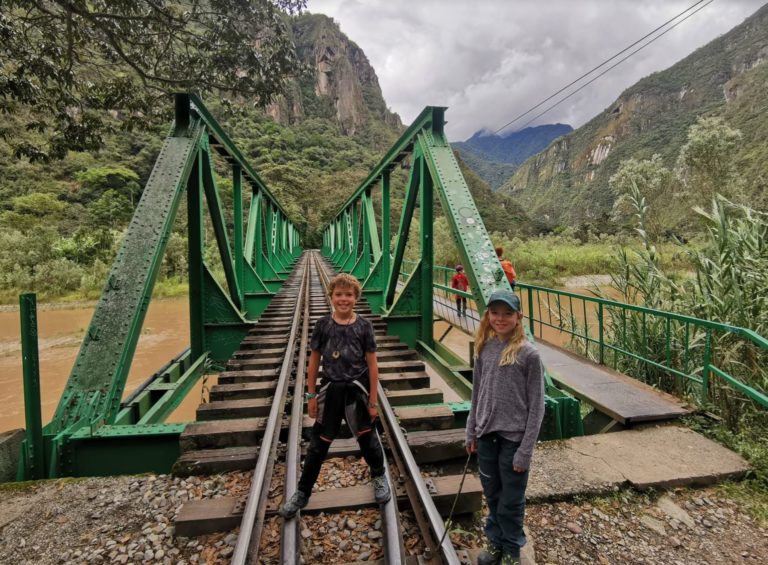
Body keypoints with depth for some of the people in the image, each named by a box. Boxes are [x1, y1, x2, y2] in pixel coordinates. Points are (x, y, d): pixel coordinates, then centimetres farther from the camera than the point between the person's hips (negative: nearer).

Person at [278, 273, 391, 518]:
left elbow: (372, 365, -5)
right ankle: (302, 493, 31)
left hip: (357, 390, 0)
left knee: (367, 439, 16)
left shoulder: (364, 326, -10)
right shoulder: (323, 325, -8)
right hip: (330, 390, 1)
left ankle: (379, 476, 45)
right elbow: (314, 361, 1)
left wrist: (373, 400, -4)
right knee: (318, 444, 11)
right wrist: (311, 395, 0)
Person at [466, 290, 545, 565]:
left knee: (511, 500, 13)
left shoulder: (528, 353, -14)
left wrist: (525, 450, -12)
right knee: (492, 494, 19)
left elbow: (536, 405, -11)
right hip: (486, 435, 4)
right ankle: (495, 542, 42)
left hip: (513, 438, -4)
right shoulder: (484, 348, -1)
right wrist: (471, 432, 9)